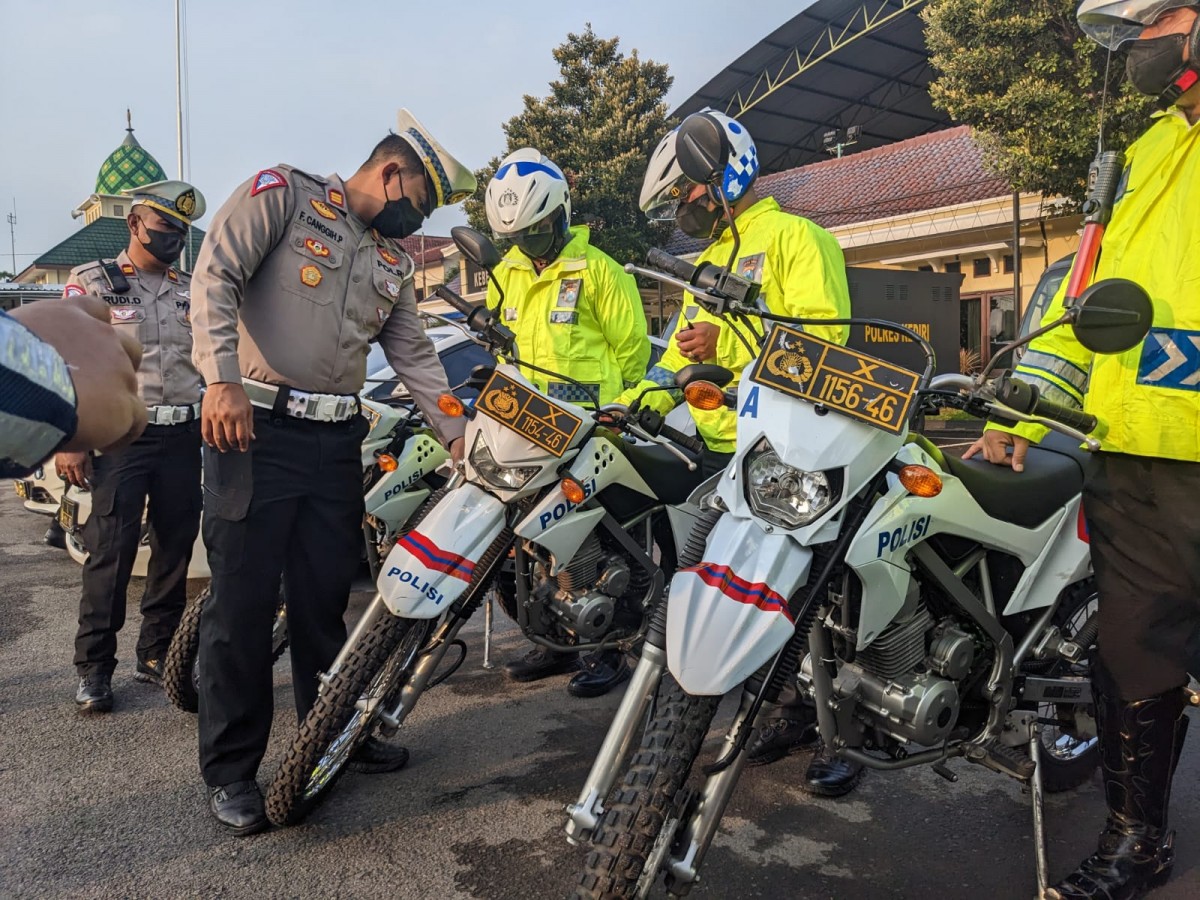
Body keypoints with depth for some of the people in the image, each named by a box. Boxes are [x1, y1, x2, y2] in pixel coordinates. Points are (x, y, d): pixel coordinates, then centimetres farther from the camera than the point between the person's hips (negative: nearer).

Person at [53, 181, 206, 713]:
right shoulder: (90, 282, 1)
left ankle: (157, 656, 20)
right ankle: (94, 668, 8)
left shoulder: (192, 292, 15)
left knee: (176, 550, 7)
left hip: (183, 436, 5)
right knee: (110, 555, -5)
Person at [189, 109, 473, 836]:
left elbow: (414, 354, 15)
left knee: (325, 597, 14)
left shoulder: (395, 259, 18)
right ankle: (231, 769, 12)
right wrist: (223, 378, -22)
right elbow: (216, 274, -11)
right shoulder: (283, 193, -1)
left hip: (336, 439, 6)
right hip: (254, 428, -6)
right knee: (244, 603, -1)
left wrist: (459, 435, 6)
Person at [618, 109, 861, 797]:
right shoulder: (708, 263, 25)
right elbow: (683, 354, 22)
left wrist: (730, 343, -25)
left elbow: (822, 332, -16)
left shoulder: (794, 236, -2)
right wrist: (635, 401, 7)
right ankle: (795, 708, 25)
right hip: (722, 450, 8)